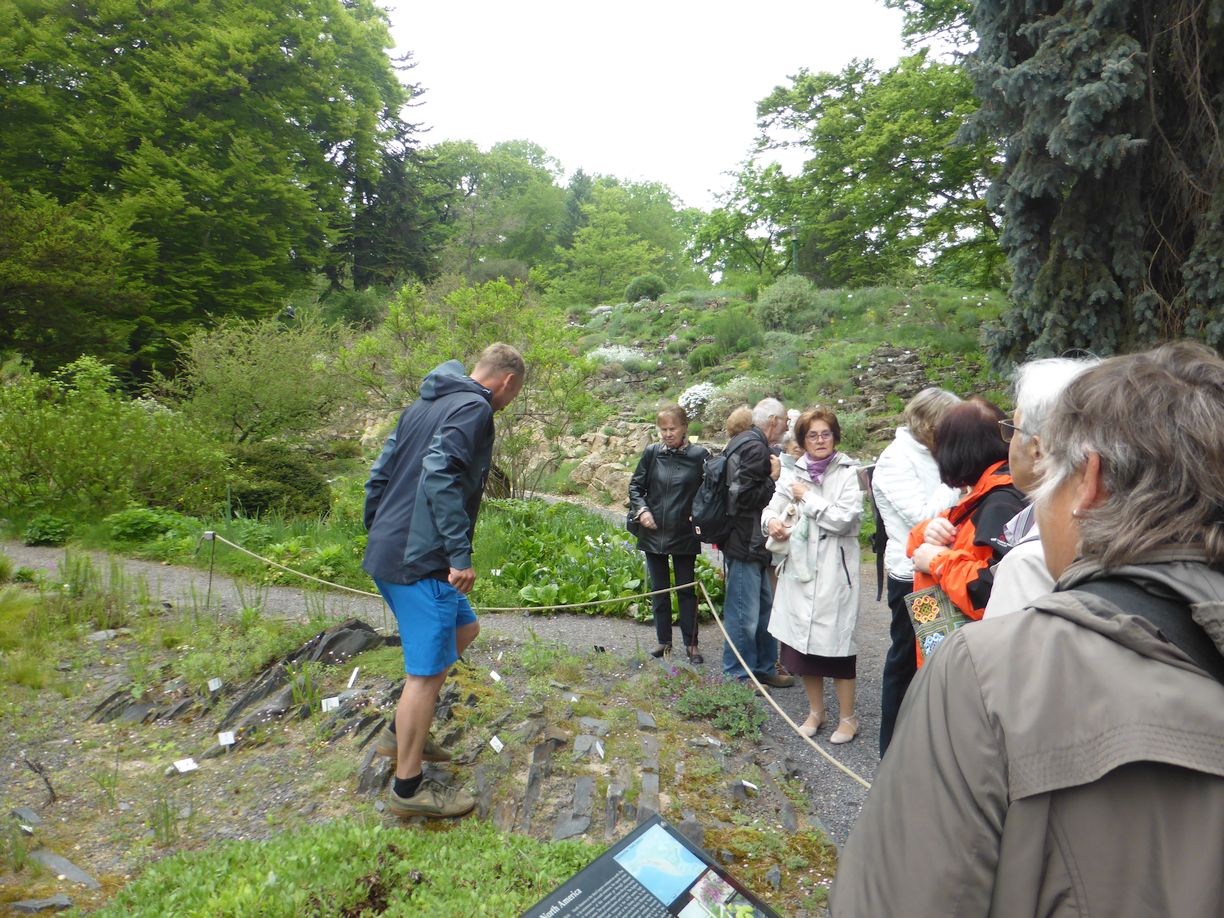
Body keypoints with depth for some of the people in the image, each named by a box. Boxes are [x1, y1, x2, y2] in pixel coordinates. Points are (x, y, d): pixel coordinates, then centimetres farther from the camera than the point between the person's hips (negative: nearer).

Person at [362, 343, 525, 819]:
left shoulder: (422, 405, 17)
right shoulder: (474, 408, -11)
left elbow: (379, 473, 19)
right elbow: (441, 474, -26)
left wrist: (379, 533, 25)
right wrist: (461, 554, -25)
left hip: (387, 552, 10)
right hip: (423, 561, -10)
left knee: (463, 629, 24)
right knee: (427, 670, 1)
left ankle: (403, 732, 32)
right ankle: (408, 787, 15)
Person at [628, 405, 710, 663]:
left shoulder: (699, 455, -7)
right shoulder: (651, 453, -1)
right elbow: (636, 485, 7)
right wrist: (641, 509, -8)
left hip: (685, 535, -2)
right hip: (654, 533, 3)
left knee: (687, 590, 8)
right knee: (659, 590, 13)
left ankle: (691, 644, 20)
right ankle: (664, 640, 27)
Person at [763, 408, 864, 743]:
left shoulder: (847, 473, -5)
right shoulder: (793, 474, 9)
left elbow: (845, 518, -16)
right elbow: (772, 508, 13)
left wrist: (807, 498, -10)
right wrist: (772, 522, -10)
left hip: (833, 570, -5)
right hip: (798, 567, 5)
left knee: (835, 642, 1)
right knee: (802, 641, 12)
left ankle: (847, 717, 20)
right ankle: (816, 711, 30)